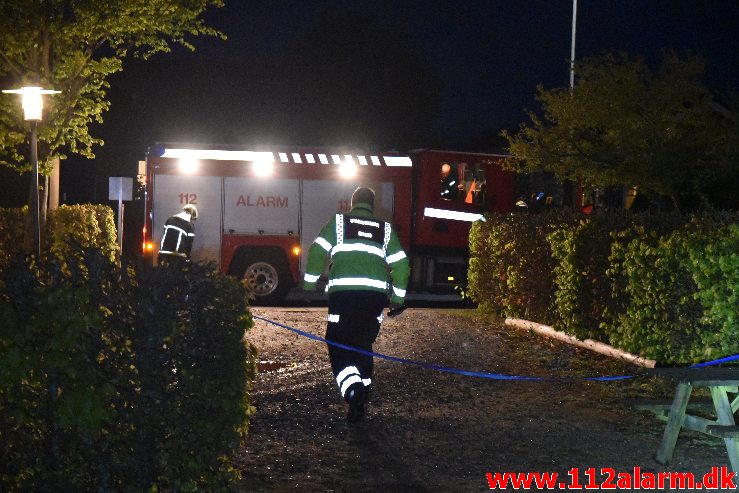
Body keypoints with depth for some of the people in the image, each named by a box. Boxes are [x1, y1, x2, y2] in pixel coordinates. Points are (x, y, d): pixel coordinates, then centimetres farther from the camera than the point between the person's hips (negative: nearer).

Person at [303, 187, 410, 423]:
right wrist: (398, 297, 22)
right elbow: (400, 264, 15)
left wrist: (309, 283, 10)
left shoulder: (338, 222, 11)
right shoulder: (385, 229, 17)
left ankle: (353, 390, -23)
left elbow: (317, 252, 2)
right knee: (363, 345, 16)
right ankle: (360, 402, 16)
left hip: (344, 291, -3)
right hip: (376, 294, 3)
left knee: (338, 345, 1)